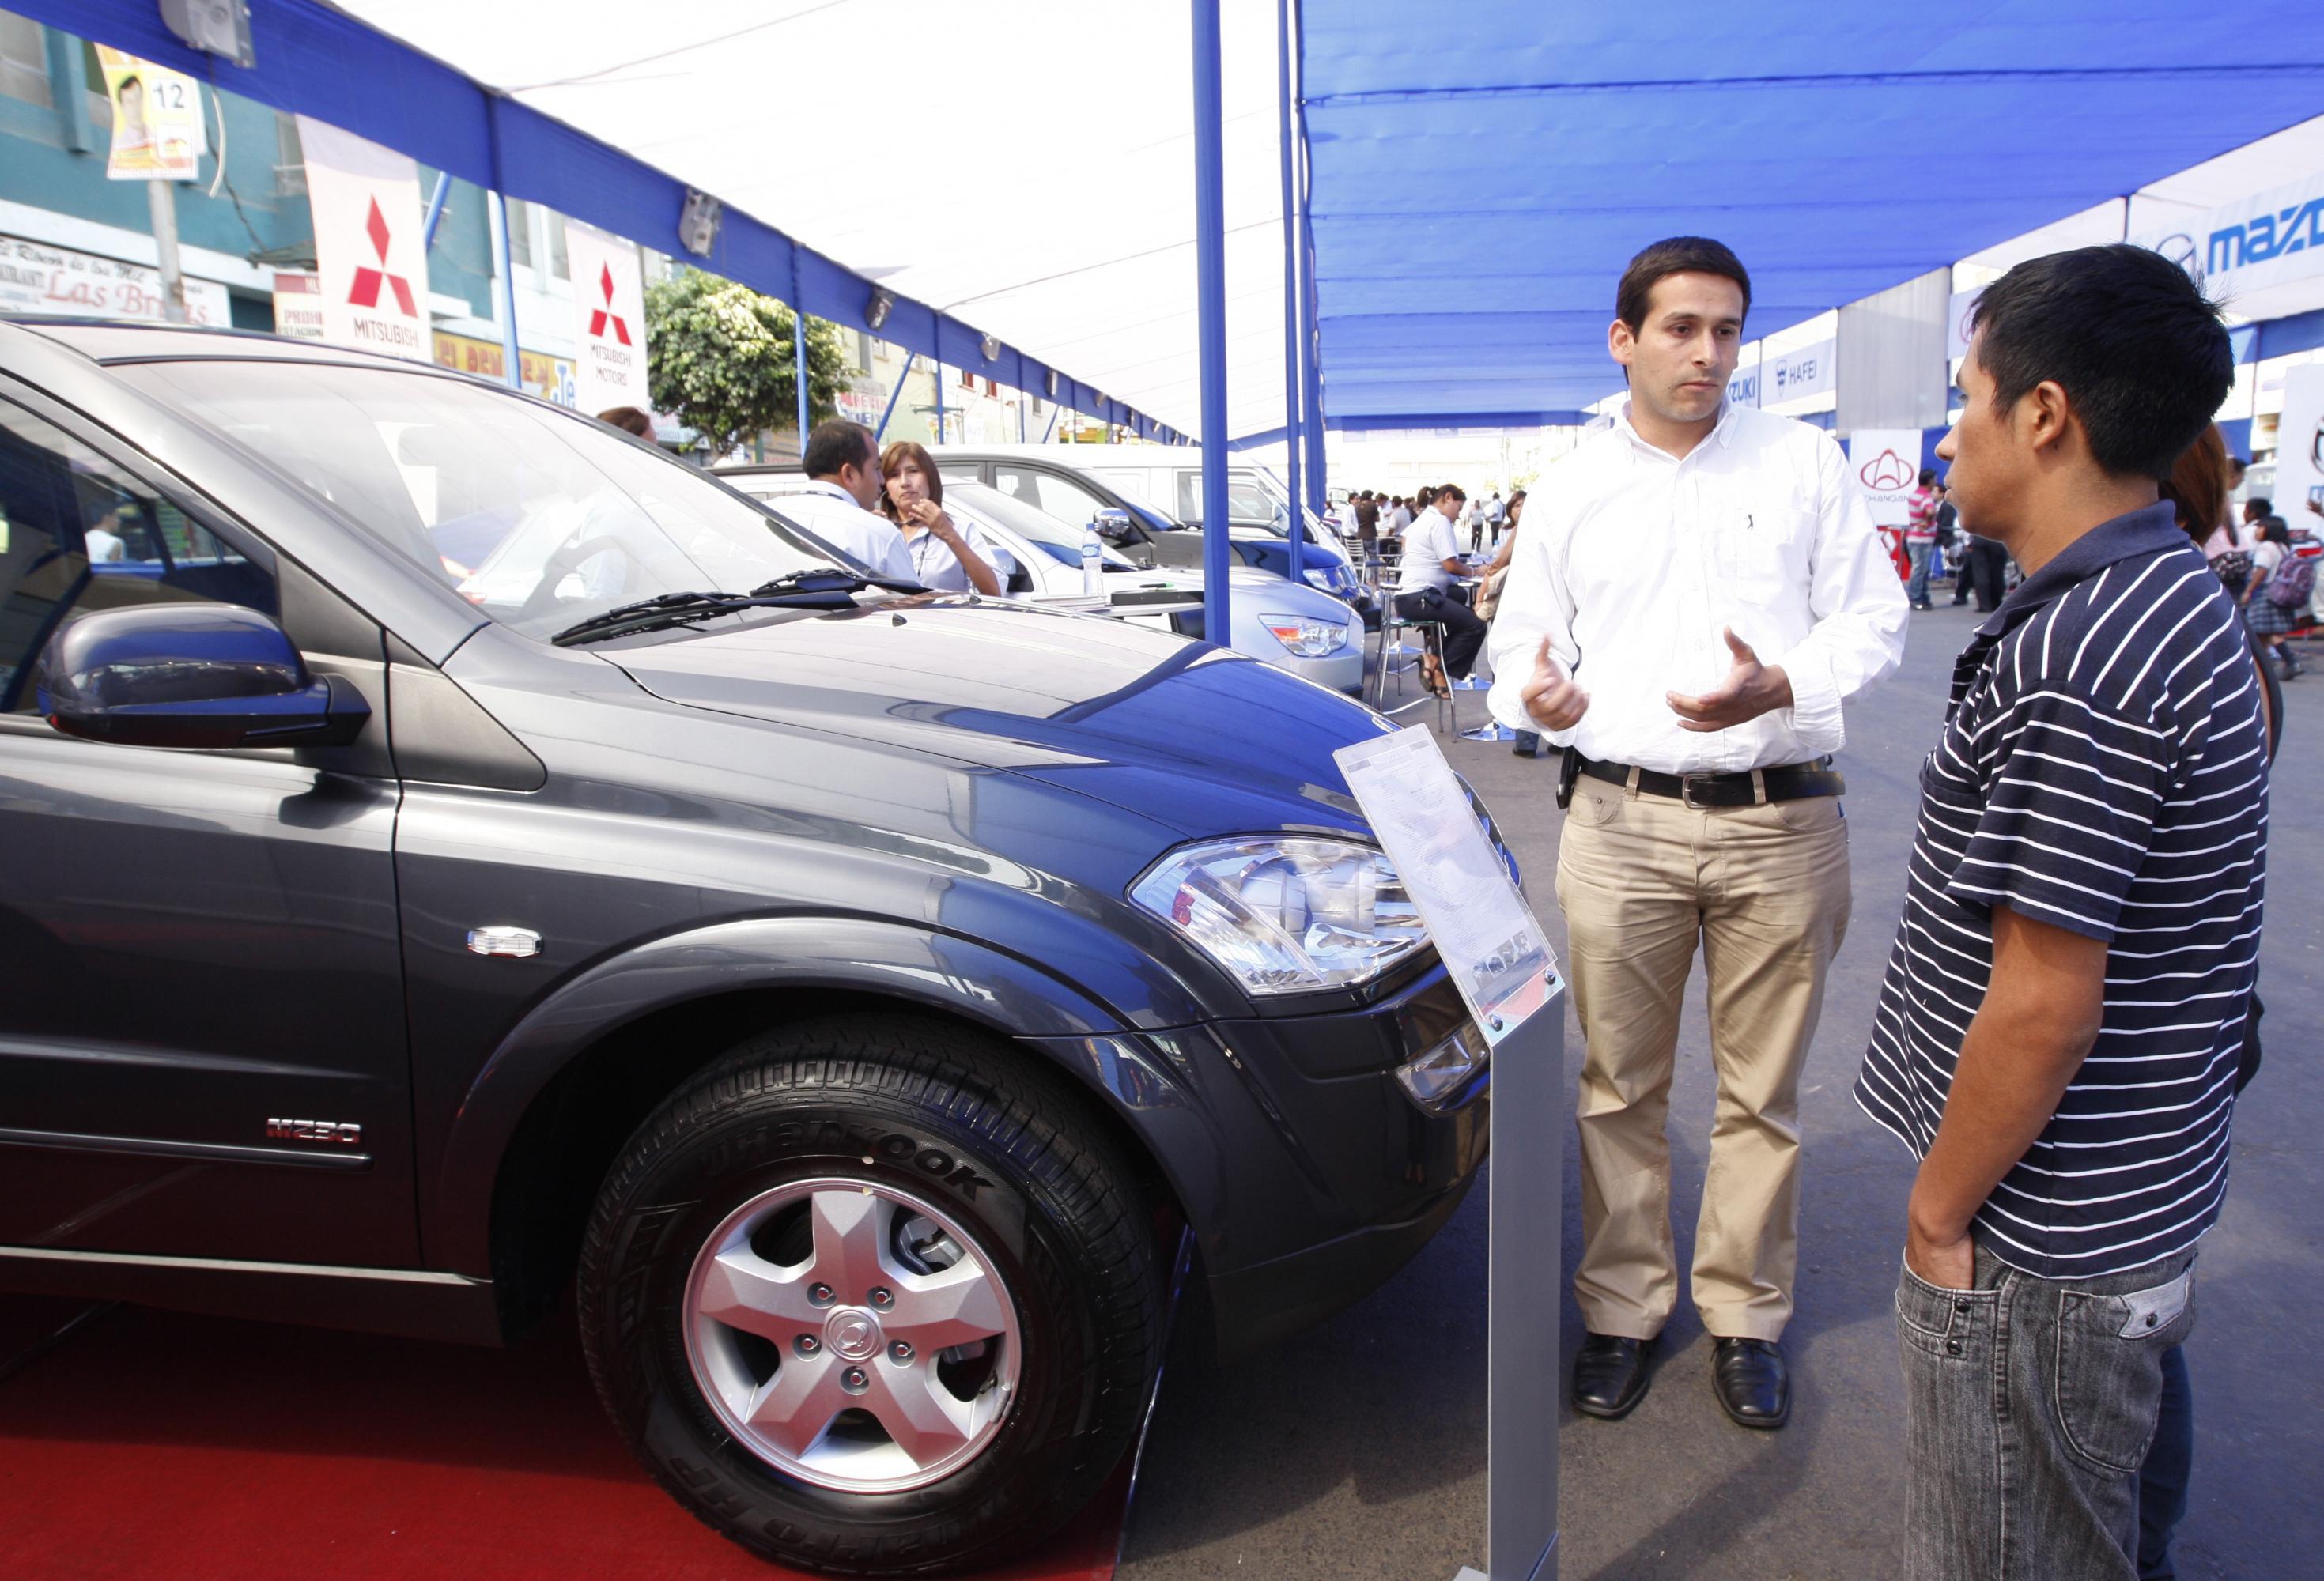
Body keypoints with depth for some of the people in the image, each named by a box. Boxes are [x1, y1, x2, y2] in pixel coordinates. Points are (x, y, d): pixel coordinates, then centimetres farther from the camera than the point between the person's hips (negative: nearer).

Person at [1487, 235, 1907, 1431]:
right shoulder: (1573, 490, 9)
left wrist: (1781, 687, -16)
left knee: (1763, 1093, 8)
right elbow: (1522, 644, 11)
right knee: (1619, 1089, 7)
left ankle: (1746, 1314, 26)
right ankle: (1623, 1308, 24)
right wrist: (1535, 698, -14)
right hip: (1622, 821, 0)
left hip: (1782, 823, 0)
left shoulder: (1804, 461, 7)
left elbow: (1872, 622, 5)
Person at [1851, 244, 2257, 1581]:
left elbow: (2044, 1005, -26)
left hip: (2047, 1241, -9)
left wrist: (1938, 1212, -13)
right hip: (2142, 1193, 9)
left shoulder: (2073, 660, -27)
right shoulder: (2179, 594, 6)